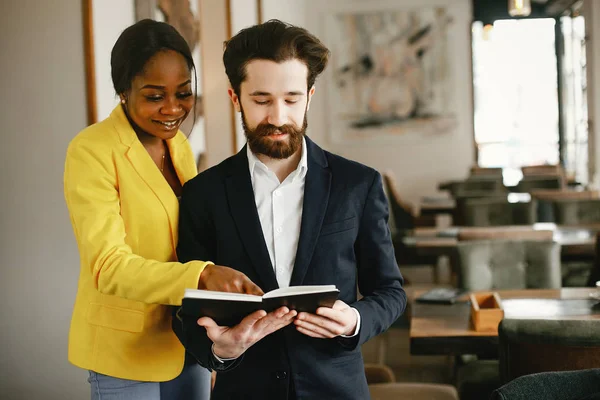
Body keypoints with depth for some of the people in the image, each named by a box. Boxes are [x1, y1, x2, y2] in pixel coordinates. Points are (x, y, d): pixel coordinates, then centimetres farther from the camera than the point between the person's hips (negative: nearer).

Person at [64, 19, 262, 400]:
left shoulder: (178, 143, 4)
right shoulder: (91, 152, -17)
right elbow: (108, 266, -25)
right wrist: (204, 274, -39)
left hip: (187, 343, 6)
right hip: (127, 352, -6)